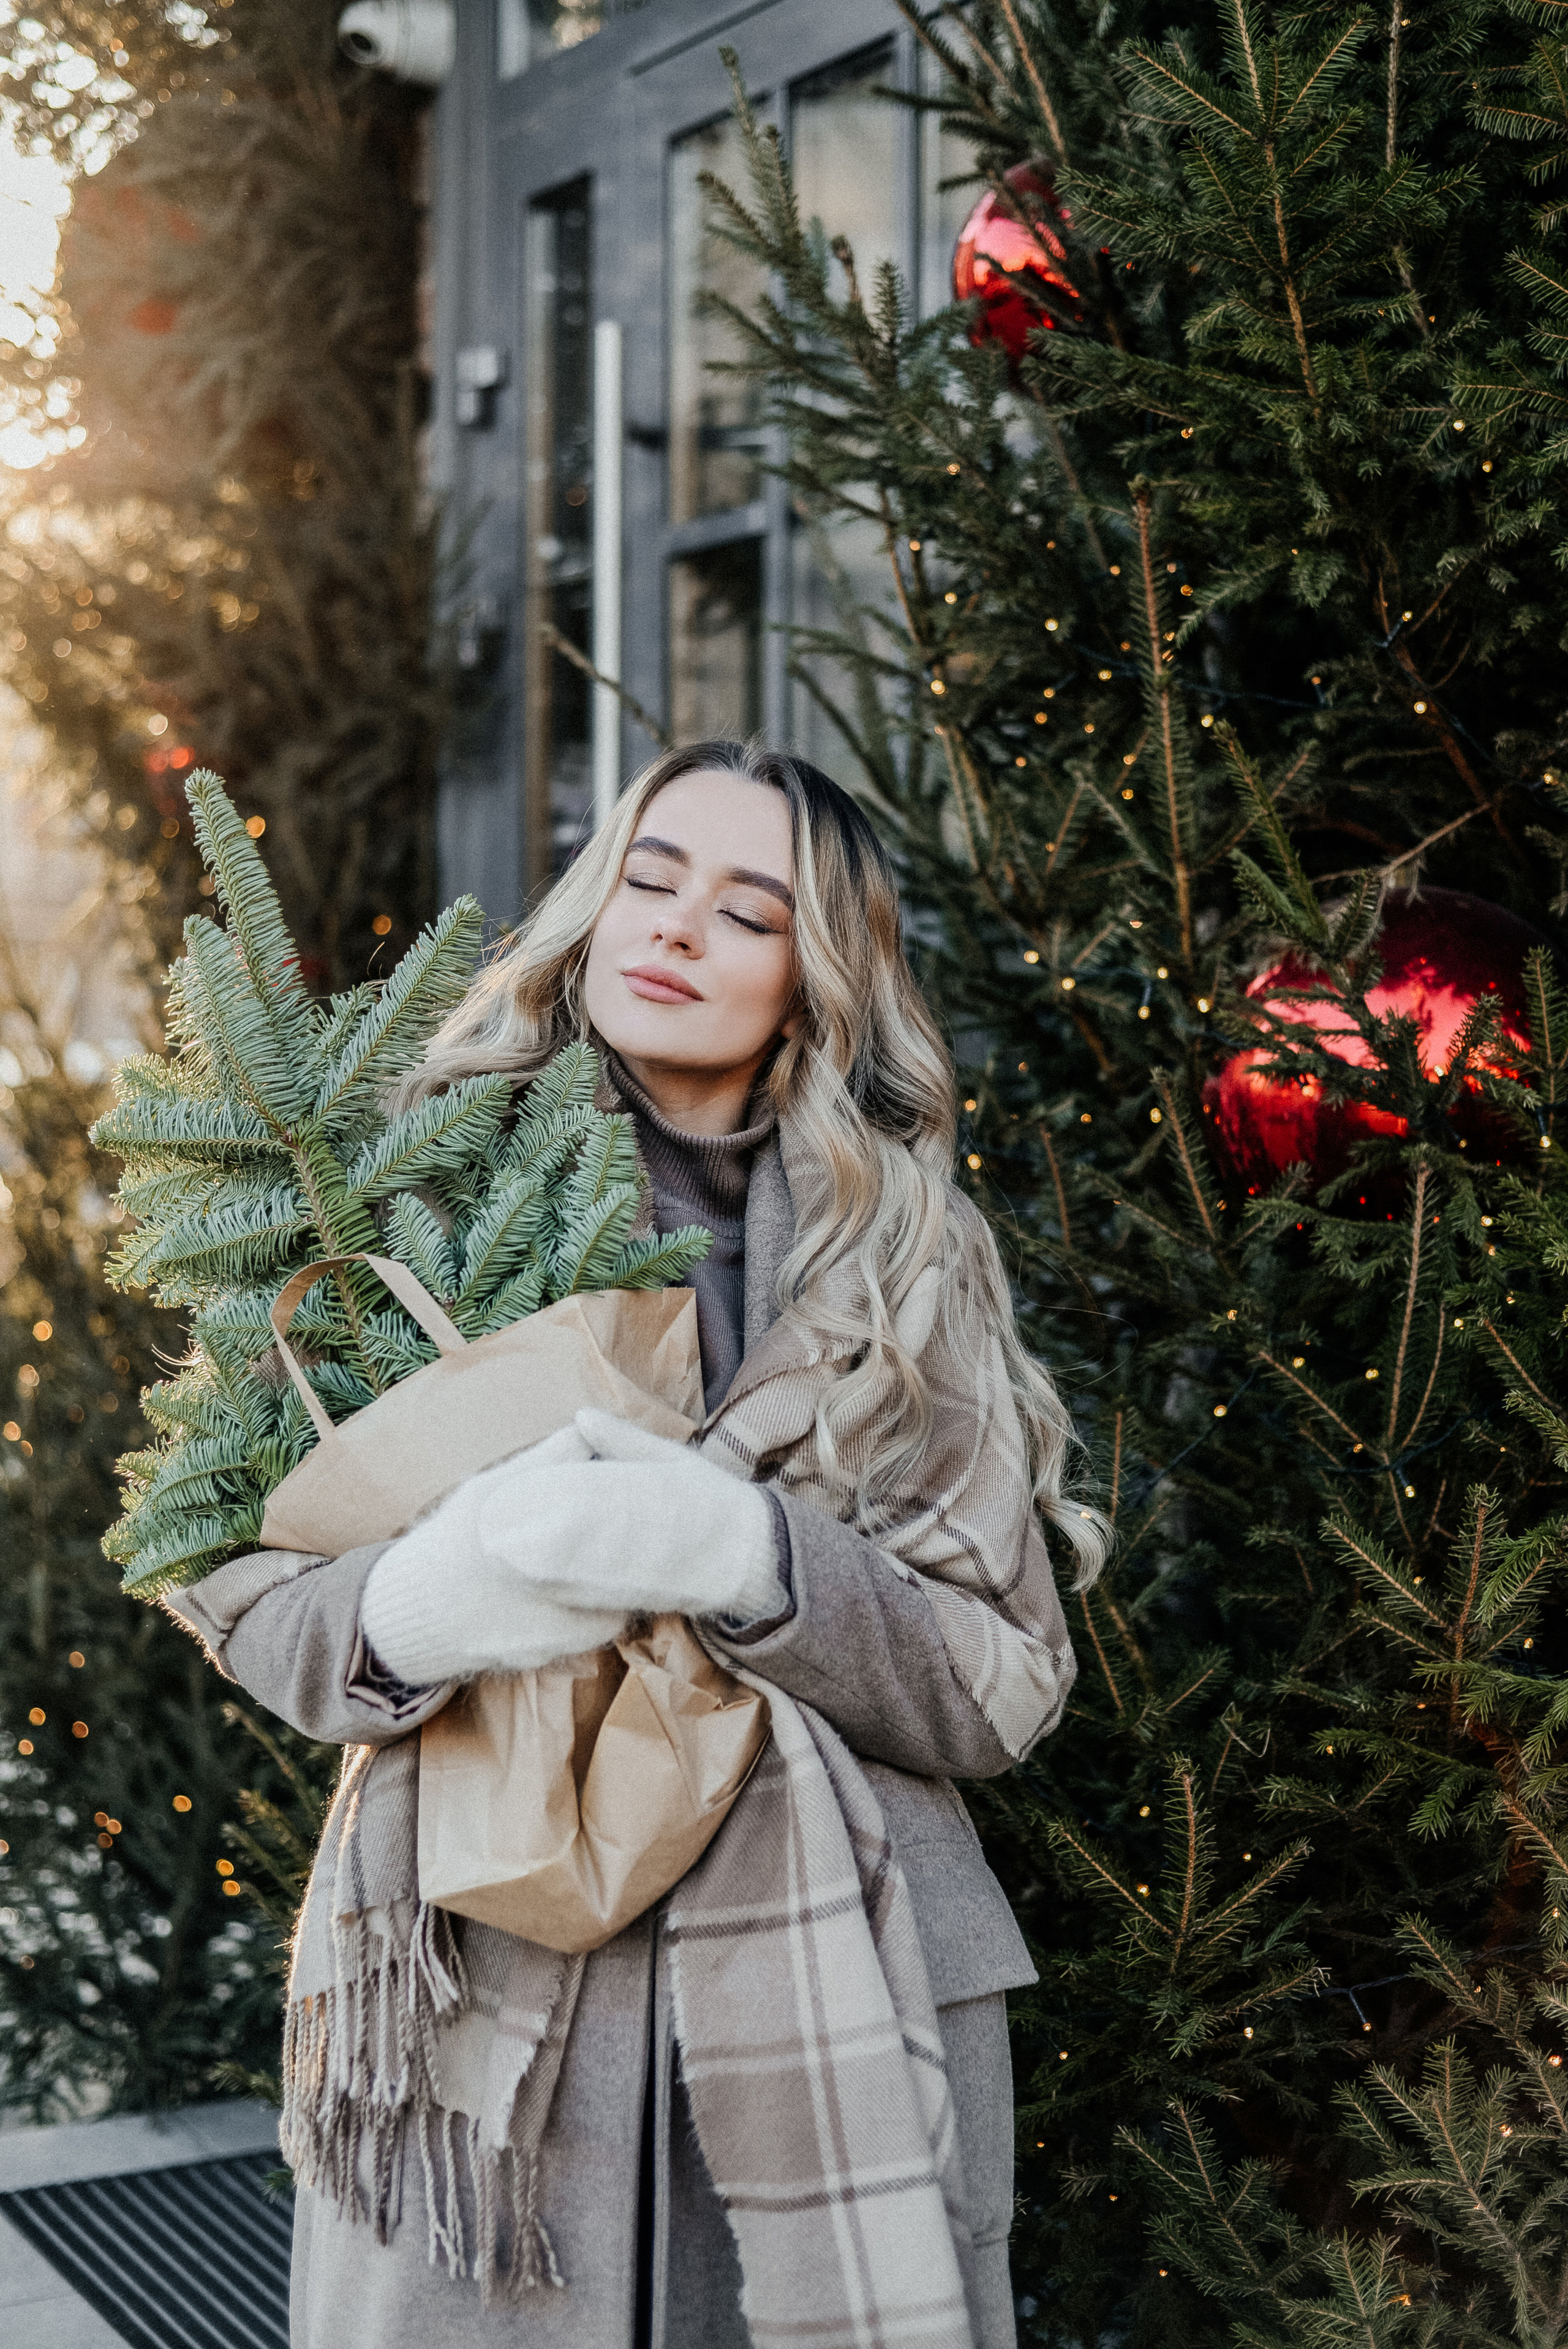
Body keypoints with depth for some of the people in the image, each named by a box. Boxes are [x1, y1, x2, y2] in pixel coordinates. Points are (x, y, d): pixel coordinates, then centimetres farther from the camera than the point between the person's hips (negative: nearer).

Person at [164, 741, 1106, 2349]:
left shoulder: (908, 1258, 6)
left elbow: (1005, 1686, 0)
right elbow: (233, 1574, 3)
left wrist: (742, 1556, -19)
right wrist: (406, 1611, -20)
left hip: (827, 2013, 1)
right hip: (471, 1997, -1)